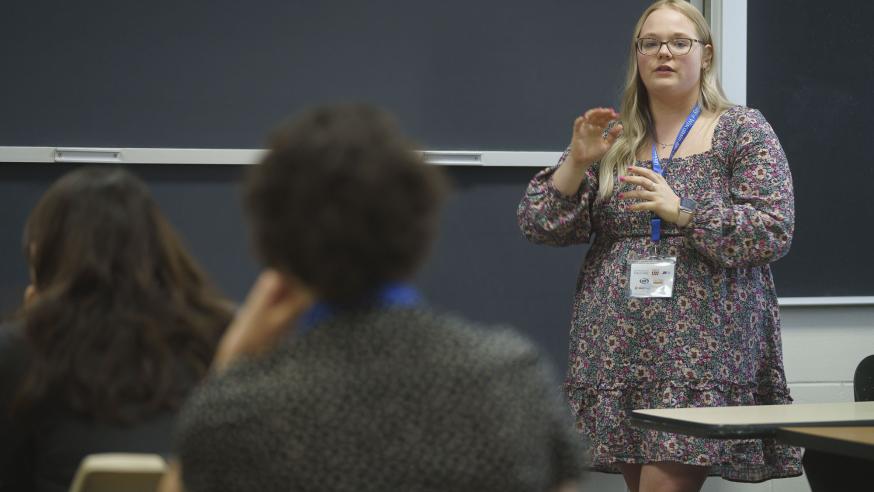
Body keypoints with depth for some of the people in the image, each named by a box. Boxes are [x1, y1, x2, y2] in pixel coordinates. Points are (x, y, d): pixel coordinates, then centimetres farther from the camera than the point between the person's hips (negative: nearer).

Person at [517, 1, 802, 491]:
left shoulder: (744, 131, 3)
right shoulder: (613, 140, 11)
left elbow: (775, 231, -7)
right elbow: (541, 226, 6)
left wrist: (683, 212, -17)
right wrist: (577, 161, -9)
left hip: (702, 351, -4)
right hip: (620, 352, 4)